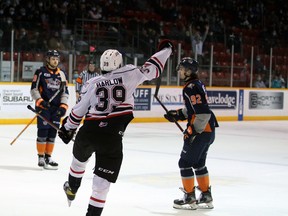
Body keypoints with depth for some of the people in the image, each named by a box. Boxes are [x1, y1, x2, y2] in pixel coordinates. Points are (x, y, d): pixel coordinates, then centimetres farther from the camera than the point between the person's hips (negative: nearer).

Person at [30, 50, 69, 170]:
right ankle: (41, 158, -2)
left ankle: (48, 157, 14)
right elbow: (34, 89, -4)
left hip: (56, 108, 5)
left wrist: (63, 106, 0)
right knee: (43, 133, -7)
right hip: (43, 106, -5)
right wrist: (40, 101, -17)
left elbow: (65, 92, 13)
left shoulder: (62, 74, 12)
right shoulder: (40, 72, -1)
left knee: (52, 134, 6)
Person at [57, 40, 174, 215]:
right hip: (112, 138, -4)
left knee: (80, 158, 35)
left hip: (87, 133, 4)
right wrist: (166, 49, 24)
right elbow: (151, 69, 8)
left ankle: (72, 189, 56)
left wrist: (68, 128, 24)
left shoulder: (92, 83, 6)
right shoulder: (129, 74, 0)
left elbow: (79, 110, 10)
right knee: (103, 180, 3)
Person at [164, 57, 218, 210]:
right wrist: (178, 114, 14)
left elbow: (203, 112, -25)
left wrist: (193, 131, -22)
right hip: (209, 131, 10)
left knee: (185, 163, -1)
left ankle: (190, 198, 5)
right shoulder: (197, 84, 14)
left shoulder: (191, 87, -19)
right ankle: (206, 197, 25)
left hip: (201, 131, -10)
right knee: (198, 163, 19)